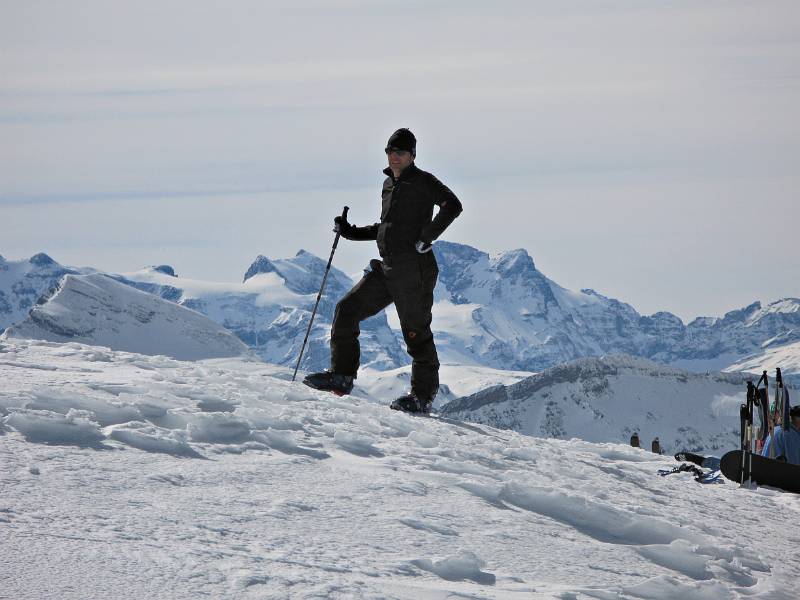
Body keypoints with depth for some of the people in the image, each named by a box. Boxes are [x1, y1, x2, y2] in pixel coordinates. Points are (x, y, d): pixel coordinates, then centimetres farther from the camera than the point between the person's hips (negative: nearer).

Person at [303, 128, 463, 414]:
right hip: (387, 269, 8)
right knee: (347, 310, 4)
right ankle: (342, 375, 9)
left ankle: (424, 395, 3)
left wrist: (426, 238, -23)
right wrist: (351, 232, 19)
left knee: (416, 331, -4)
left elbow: (452, 205, -22)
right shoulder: (389, 183, 18)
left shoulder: (422, 181, -6)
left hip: (414, 269, -8)